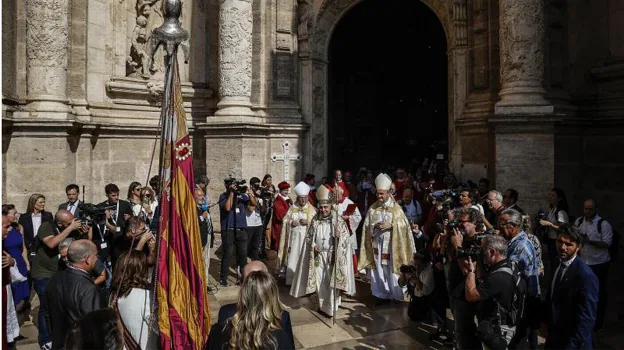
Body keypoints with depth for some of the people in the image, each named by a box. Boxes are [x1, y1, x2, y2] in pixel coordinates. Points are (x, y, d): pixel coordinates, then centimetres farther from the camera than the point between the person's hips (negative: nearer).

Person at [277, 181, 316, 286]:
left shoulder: (311, 209, 2)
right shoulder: (292, 208, 8)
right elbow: (285, 221, 9)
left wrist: (308, 222, -18)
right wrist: (291, 223, -10)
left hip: (306, 238, -2)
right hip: (294, 237, 2)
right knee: (293, 258, 1)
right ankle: (290, 280, 11)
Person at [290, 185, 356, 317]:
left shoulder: (338, 220, -8)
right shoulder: (315, 220, 1)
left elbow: (346, 238, -6)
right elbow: (308, 237, 9)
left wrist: (339, 236, -28)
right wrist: (313, 246, -9)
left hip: (332, 255, -3)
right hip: (318, 255, 3)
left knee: (332, 281, 3)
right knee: (319, 281, 10)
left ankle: (331, 307, 16)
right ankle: (323, 305, 27)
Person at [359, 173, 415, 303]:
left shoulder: (396, 208, -3)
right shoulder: (372, 208, 4)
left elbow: (404, 224, -7)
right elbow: (366, 226, 4)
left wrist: (391, 225, -20)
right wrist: (375, 226, -16)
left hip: (391, 245, -2)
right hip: (377, 245, 2)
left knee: (392, 270, 3)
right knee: (379, 270, 6)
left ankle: (396, 295, 20)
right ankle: (382, 294, 19)